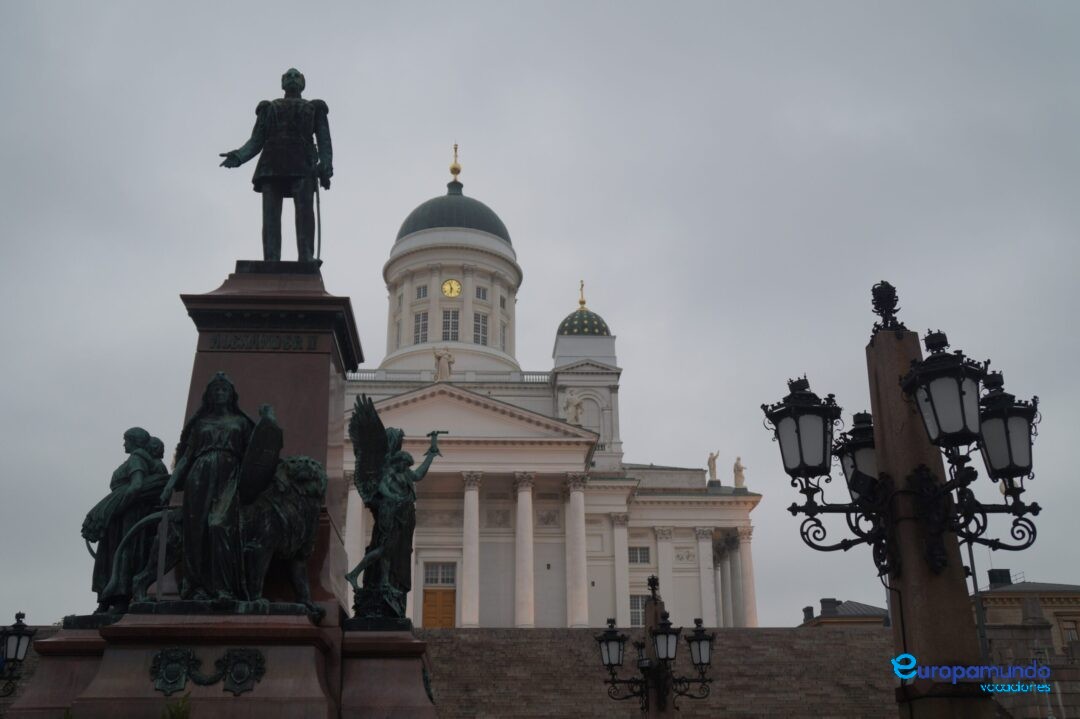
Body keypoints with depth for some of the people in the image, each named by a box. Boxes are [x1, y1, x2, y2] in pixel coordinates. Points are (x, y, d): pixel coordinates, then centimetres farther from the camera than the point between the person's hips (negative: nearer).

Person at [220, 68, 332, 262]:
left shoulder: (314, 108, 26)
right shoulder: (268, 108, 29)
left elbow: (324, 141, 11)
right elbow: (256, 141, 18)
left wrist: (326, 167, -10)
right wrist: (238, 156, -4)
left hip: (303, 166, -1)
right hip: (272, 166, 2)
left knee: (305, 210, -23)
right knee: (270, 215, -15)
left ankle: (306, 261, -36)